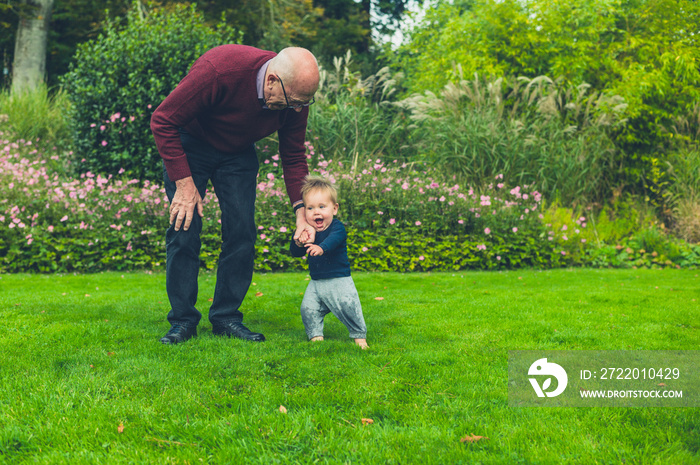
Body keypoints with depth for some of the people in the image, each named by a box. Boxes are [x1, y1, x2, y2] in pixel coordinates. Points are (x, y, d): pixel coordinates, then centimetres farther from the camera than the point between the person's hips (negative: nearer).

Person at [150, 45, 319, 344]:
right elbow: (163, 121, -27)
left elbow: (294, 156, -5)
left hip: (238, 152, 4)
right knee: (184, 228, -11)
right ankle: (182, 321, -1)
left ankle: (227, 318, 4)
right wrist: (183, 182, -28)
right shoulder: (218, 71, -37)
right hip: (188, 145, -4)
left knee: (242, 231, -7)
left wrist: (301, 211, -16)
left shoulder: (296, 98, -20)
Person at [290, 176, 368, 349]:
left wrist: (321, 247, -57)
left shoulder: (337, 227, -13)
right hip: (316, 282, 5)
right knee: (308, 308, -6)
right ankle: (315, 335, 10)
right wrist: (297, 243, -17)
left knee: (349, 307, -11)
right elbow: (295, 253, 6)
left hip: (339, 280, -5)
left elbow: (333, 239, -36)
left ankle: (360, 335, 8)